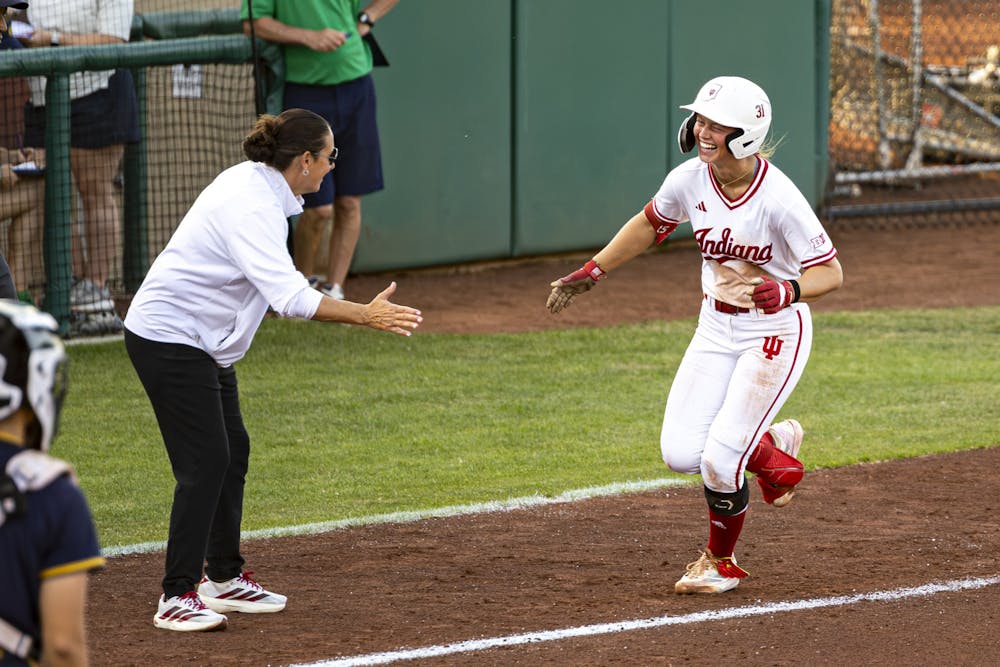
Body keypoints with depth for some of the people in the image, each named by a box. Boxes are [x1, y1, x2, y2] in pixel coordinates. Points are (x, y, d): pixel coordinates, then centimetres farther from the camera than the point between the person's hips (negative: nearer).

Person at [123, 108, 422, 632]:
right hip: (168, 338, -11)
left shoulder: (253, 182, 5)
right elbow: (290, 297, -35)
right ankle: (177, 598, -10)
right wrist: (366, 315, -37)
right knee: (205, 462, -12)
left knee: (233, 452, 15)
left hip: (204, 342, 11)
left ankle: (224, 578, 26)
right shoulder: (252, 205, -26)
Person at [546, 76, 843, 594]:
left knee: (720, 458, -13)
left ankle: (721, 563, 15)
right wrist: (594, 270, 10)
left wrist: (788, 290, -41)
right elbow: (649, 225, 12)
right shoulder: (689, 180, -9)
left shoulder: (778, 197, -25)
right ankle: (771, 445, 24)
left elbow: (830, 272, -22)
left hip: (775, 332, -6)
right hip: (716, 329, 6)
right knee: (680, 453, -6)